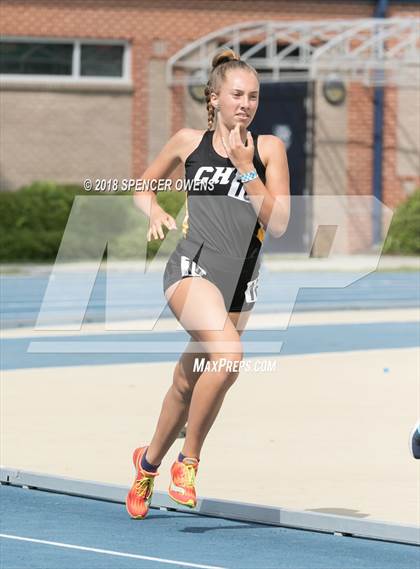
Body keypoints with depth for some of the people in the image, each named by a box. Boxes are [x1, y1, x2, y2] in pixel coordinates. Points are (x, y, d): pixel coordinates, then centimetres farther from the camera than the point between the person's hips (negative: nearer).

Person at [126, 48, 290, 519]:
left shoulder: (268, 148, 6)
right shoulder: (189, 142, 7)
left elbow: (278, 223, -3)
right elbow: (143, 188, 22)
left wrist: (246, 169, -10)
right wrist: (156, 213, 1)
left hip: (240, 283, 3)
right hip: (192, 268, -3)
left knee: (187, 386, 14)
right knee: (229, 356, -30)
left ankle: (149, 462, 41)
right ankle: (188, 460, -13)